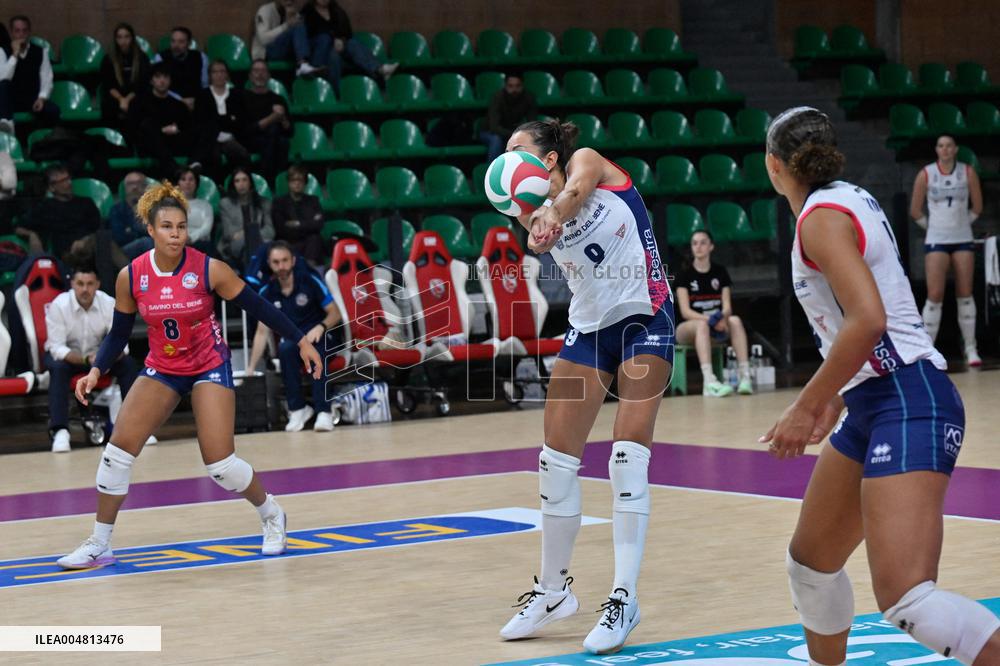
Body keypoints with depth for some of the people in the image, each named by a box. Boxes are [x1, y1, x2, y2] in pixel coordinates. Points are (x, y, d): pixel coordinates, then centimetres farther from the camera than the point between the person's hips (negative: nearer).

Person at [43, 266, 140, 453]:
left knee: (127, 363, -22)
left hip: (97, 354, 3)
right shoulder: (59, 306, -25)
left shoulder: (109, 304, -18)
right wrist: (86, 360, -43)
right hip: (65, 356, -3)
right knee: (58, 368, -35)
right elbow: (57, 348, -27)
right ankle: (59, 430, -37)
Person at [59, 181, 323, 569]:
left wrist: (301, 341, -9)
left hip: (210, 368, -3)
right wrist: (97, 370, -11)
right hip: (161, 370, 3)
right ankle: (99, 544, 3)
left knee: (220, 464, -11)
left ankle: (272, 516, 18)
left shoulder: (209, 270, -18)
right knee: (119, 448, -9)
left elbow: (257, 306, -9)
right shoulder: (130, 277, -10)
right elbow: (119, 333, 3)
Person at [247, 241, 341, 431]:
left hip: (317, 335, -2)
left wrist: (320, 327, -27)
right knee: (285, 348, -35)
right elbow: (262, 332, 0)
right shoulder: (267, 292, -4)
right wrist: (251, 368, -6)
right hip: (291, 339, 2)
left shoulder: (310, 281, -11)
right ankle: (297, 408, -24)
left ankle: (323, 411, -38)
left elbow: (335, 313, -7)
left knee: (315, 346, -38)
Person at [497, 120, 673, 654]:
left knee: (628, 459, -14)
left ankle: (624, 598, -9)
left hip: (644, 323, -5)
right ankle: (552, 591, 19)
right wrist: (539, 222, -43)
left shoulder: (588, 161, -5)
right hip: (588, 330, 5)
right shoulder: (534, 211, 5)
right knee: (556, 461, 2)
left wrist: (554, 212, -52)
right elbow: (540, 234, -20)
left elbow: (577, 189, -30)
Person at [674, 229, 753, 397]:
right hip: (688, 328, -3)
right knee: (702, 325, -38)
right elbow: (685, 311, -12)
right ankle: (709, 382, -54)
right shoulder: (685, 275, -3)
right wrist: (709, 319, -28)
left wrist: (722, 317, -26)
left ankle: (745, 376, -38)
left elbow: (727, 306, -1)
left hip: (719, 324, 3)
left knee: (735, 320, -29)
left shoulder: (720, 272, 6)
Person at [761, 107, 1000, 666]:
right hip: (875, 404, 11)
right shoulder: (850, 200, 17)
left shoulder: (822, 215, -11)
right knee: (811, 558, 23)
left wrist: (806, 407, -17)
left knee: (906, 599, -23)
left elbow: (867, 320, -24)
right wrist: (833, 399, 30)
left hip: (906, 403, -11)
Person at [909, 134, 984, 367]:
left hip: (963, 240, 2)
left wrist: (961, 224, 9)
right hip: (936, 241, -2)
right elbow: (915, 210, 3)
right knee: (935, 295, -8)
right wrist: (932, 226, 7)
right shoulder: (926, 174, -4)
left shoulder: (967, 172, -1)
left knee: (965, 294, 3)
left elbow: (977, 206, 8)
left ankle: (971, 348, 10)